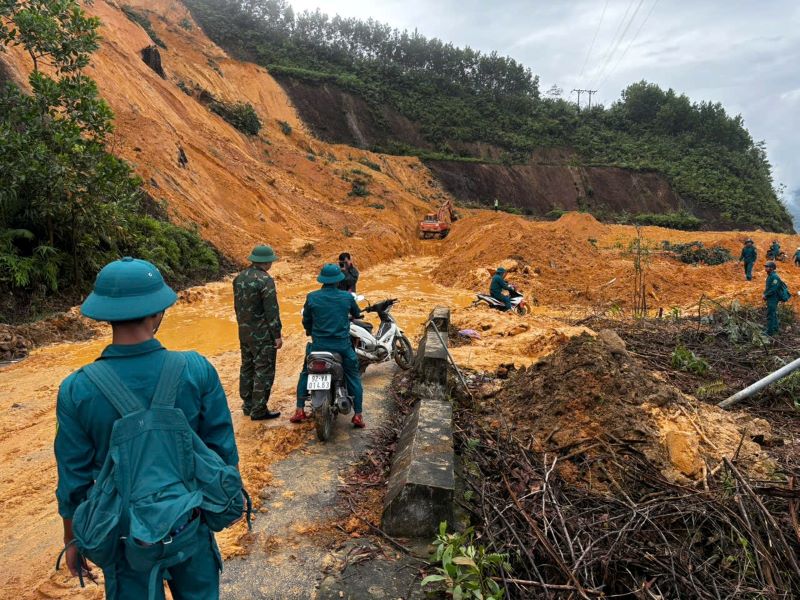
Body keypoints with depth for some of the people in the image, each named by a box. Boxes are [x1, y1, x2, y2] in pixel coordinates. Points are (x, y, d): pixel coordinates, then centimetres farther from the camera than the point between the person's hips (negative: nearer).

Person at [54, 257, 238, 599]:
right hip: (189, 523, 0)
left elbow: (74, 479, -9)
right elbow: (223, 450, -10)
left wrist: (72, 540, 8)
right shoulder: (196, 371, -20)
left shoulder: (77, 390, -19)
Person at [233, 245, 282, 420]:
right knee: (264, 371, 0)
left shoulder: (239, 278, 6)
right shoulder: (265, 280, -19)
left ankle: (248, 405, 28)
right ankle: (259, 410, 4)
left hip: (244, 332, 9)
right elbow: (272, 311, -19)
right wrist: (277, 335, -13)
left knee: (247, 367, 18)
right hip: (263, 334, -8)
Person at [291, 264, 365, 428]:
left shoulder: (312, 297, -5)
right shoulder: (347, 297, -4)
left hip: (318, 344, 1)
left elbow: (306, 320, 7)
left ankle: (299, 411, 17)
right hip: (342, 345, -1)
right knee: (354, 378, 13)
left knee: (305, 374, 22)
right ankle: (358, 416, 8)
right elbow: (357, 314, 15)